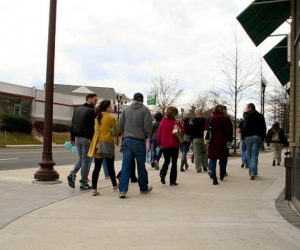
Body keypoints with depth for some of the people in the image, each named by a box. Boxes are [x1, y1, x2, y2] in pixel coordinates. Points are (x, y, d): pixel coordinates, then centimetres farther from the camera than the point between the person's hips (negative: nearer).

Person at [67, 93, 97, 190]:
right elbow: (92, 127, -17)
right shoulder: (91, 111, -10)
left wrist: (72, 138, 17)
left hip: (77, 137, 7)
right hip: (86, 138, -7)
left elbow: (72, 125, 14)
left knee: (81, 158, 18)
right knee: (86, 160, 1)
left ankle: (72, 174, -3)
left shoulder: (77, 109, 14)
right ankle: (84, 183, 6)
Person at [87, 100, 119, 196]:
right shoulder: (110, 118, -9)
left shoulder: (97, 118, 8)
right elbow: (116, 131, 1)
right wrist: (113, 136, 22)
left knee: (97, 167, 4)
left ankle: (94, 189, -3)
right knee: (110, 166, 11)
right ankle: (114, 185, 29)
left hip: (97, 144, 5)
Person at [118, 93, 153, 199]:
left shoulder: (126, 110, 6)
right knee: (141, 166, 10)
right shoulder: (145, 110, -5)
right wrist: (146, 136, 10)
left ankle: (122, 190, -5)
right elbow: (148, 127, -9)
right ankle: (144, 188, 25)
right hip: (139, 141, -3)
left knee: (125, 166, 1)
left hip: (126, 141, 3)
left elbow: (120, 126, 8)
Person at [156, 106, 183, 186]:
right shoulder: (176, 122, -11)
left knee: (166, 161, 20)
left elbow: (159, 134, 0)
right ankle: (172, 181, 6)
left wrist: (159, 143, 12)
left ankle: (162, 174, -5)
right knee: (174, 163, 8)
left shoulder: (163, 122, -4)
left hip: (164, 146, 2)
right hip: (174, 145, -2)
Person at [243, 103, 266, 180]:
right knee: (254, 155, -2)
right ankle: (253, 173, -12)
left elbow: (245, 127, -11)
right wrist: (262, 138, 12)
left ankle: (252, 172, 13)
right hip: (258, 137, 2)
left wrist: (244, 135, 3)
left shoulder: (247, 115, -3)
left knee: (249, 155, 10)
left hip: (248, 137, -2)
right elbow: (264, 128, 9)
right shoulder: (260, 116, 10)